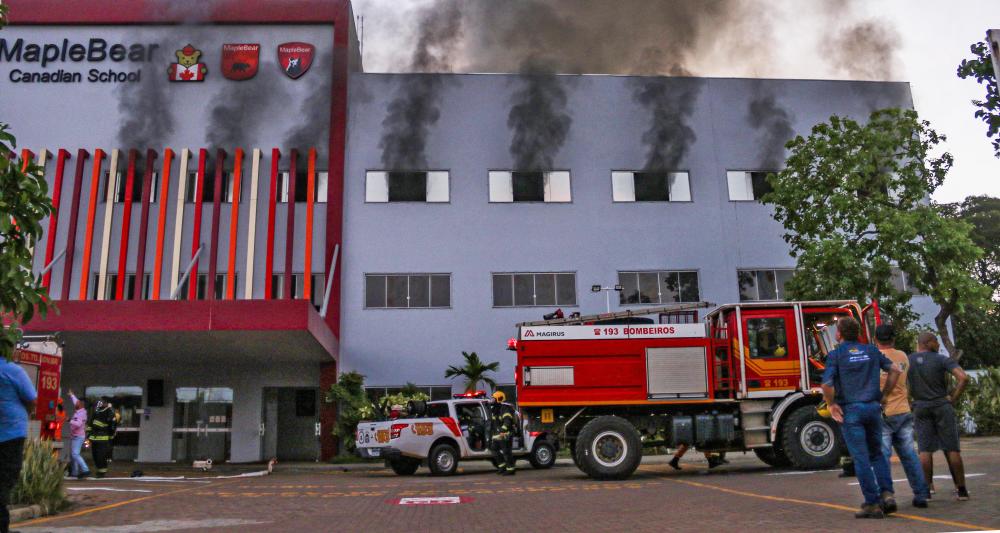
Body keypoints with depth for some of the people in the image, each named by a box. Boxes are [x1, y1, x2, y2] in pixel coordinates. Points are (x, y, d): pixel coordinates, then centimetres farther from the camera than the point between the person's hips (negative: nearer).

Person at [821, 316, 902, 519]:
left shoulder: (836, 354, -6)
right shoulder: (871, 350, 9)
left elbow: (827, 384, -17)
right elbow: (894, 370, 8)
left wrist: (832, 404, -2)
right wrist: (883, 395, 15)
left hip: (850, 410, -4)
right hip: (873, 407, 4)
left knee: (861, 458, 0)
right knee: (876, 453, 19)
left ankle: (873, 503, 2)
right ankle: (887, 493, 5)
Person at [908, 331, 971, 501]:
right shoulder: (942, 360, -8)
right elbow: (963, 378, -19)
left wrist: (911, 398, 6)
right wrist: (954, 398, -8)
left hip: (920, 408, 2)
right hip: (942, 406, -2)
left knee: (925, 450, 4)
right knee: (952, 449, 5)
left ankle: (927, 488, 2)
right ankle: (961, 489, 10)